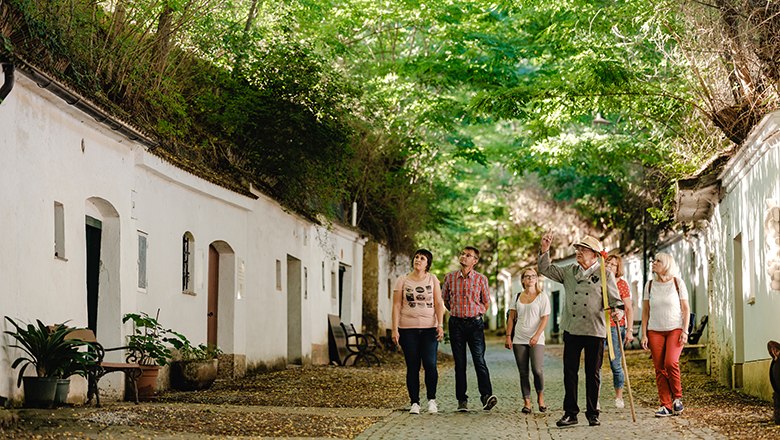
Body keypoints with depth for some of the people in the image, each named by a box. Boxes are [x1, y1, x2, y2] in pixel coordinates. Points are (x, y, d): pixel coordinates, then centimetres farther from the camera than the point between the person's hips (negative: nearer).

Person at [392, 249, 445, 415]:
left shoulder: (432, 279, 8)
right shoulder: (402, 280, 5)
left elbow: (438, 304, 3)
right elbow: (396, 306, 3)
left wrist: (440, 325, -8)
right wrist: (395, 329, -5)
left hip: (429, 328, 0)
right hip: (408, 328, 0)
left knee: (430, 365, -10)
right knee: (412, 367, 0)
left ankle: (431, 399, 7)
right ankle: (414, 403, 7)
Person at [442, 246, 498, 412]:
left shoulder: (481, 279, 1)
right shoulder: (450, 277, 5)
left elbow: (486, 302, 13)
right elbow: (444, 299, 19)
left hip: (475, 323, -2)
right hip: (456, 323, 2)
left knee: (479, 359, -12)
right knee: (459, 362, 3)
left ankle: (486, 395, -19)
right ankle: (462, 400, 5)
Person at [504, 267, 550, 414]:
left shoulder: (542, 297, 2)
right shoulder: (517, 297, 12)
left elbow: (545, 318, -5)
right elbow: (511, 318, 13)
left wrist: (536, 335, -16)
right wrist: (508, 336, 3)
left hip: (536, 340, -3)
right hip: (519, 340, 3)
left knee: (537, 370, -15)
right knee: (523, 372, 2)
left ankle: (540, 396, 9)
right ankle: (526, 402, 7)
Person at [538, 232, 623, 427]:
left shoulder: (605, 275, 0)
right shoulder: (569, 272, 12)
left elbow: (615, 300, -2)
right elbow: (545, 269, 17)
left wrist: (617, 312, -22)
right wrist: (545, 249, 4)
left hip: (595, 331, -3)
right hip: (571, 330, 3)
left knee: (593, 374, 5)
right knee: (569, 372, 3)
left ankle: (593, 413, 15)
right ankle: (570, 413, 9)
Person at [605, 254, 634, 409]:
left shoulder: (622, 284, 2)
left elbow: (629, 309, 1)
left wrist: (629, 330, -6)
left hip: (616, 327, -2)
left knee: (615, 364, -1)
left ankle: (619, 397, 13)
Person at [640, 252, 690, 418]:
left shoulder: (677, 283, 2)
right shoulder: (650, 285, 9)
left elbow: (686, 309, 2)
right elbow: (645, 311, 10)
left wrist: (685, 331, -7)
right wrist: (644, 334, 3)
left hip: (675, 329, -3)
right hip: (655, 331, 3)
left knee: (671, 363, -20)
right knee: (659, 369, -3)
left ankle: (677, 397, 0)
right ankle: (666, 405, 2)